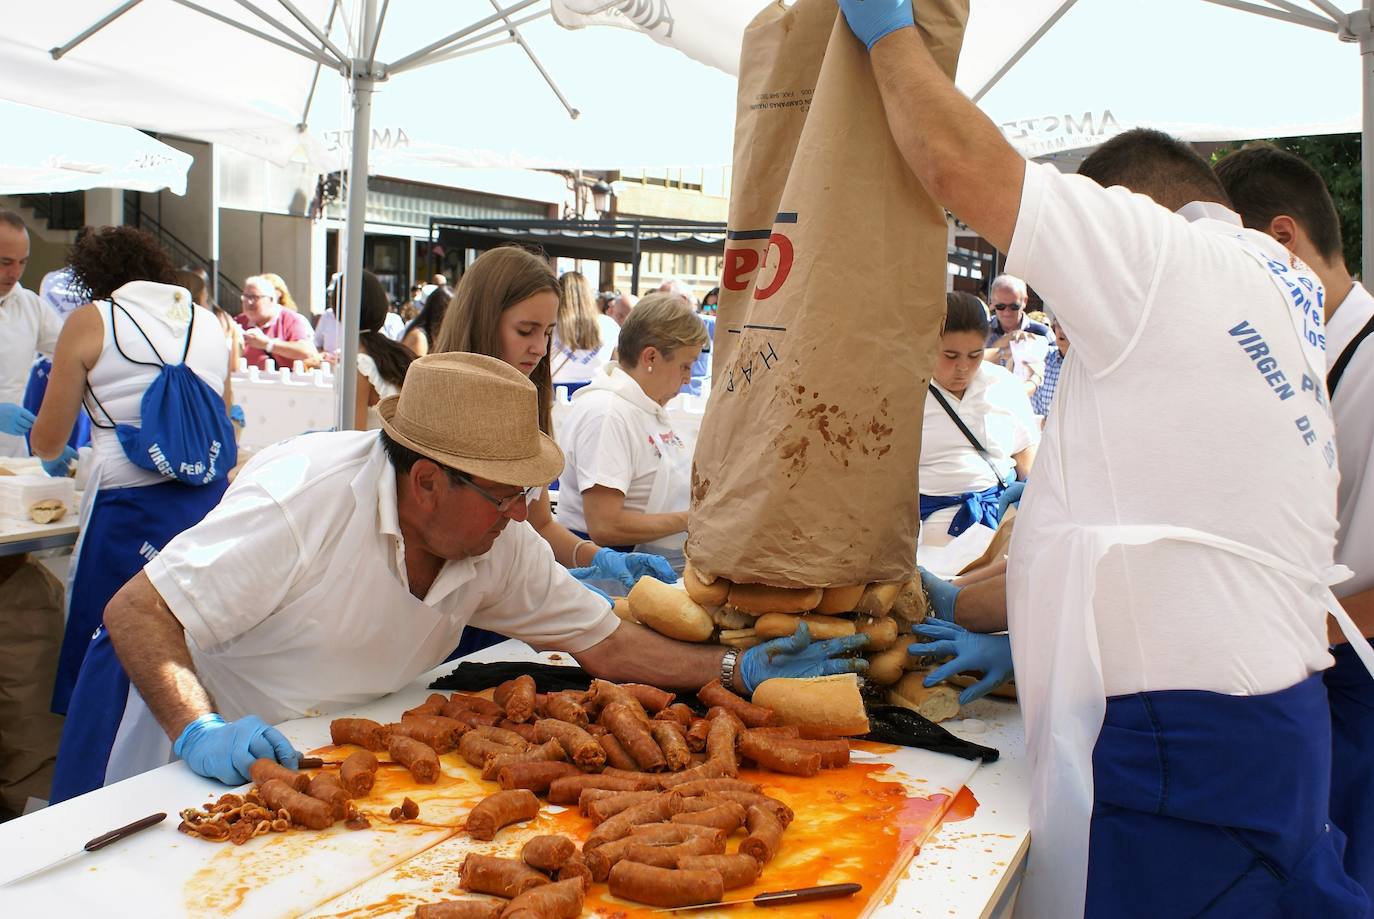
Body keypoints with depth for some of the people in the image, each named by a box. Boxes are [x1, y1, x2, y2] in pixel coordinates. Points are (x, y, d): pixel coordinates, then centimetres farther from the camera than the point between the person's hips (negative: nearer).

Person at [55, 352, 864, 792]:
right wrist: (199, 731, -39)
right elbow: (136, 610, -25)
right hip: (208, 761, -5)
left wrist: (738, 668, -10)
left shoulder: (500, 546, -8)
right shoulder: (306, 498, -27)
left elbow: (605, 641, -1)